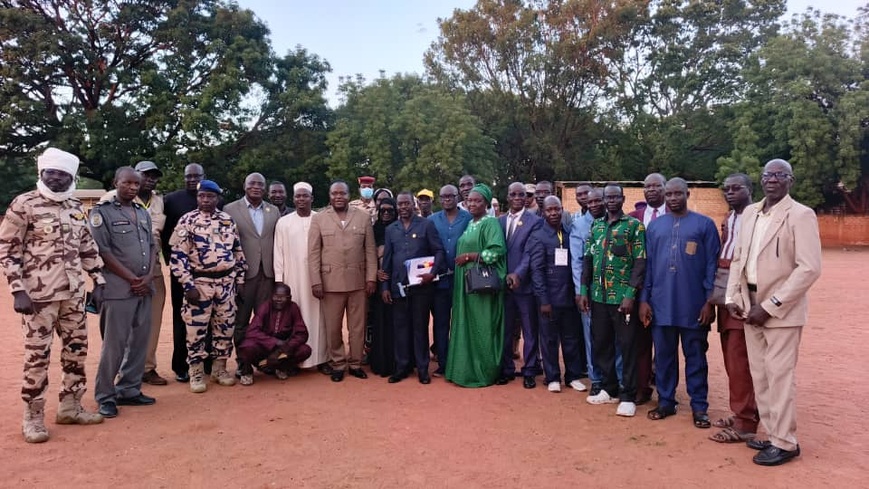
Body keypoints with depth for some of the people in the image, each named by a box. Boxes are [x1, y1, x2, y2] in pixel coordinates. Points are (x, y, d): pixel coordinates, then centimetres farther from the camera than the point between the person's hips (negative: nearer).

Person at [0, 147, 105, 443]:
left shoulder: (77, 208, 11)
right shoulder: (24, 204, -6)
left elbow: (88, 248, 17)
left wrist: (98, 281, 10)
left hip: (74, 293, 6)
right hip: (38, 294, -6)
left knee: (77, 349, 11)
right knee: (37, 355, 0)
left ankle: (70, 407, 26)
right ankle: (33, 418, 15)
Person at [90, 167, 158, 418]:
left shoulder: (143, 213, 15)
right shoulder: (102, 212, -3)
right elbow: (102, 251, -9)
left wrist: (148, 277, -1)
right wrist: (132, 279, -10)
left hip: (144, 288, 6)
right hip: (118, 288, -6)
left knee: (139, 341, 9)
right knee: (114, 344, -2)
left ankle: (129, 390, 20)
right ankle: (105, 396, 10)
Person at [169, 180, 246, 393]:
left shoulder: (227, 220, 7)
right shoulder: (187, 220, -5)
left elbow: (238, 251, 12)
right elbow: (178, 256, -9)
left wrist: (240, 279, 7)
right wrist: (188, 285, -15)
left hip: (226, 282, 4)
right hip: (199, 282, -3)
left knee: (225, 326, 9)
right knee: (196, 329, 2)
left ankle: (219, 368, 23)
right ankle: (196, 373, 15)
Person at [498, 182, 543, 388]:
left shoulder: (535, 221, -3)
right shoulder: (499, 221, 11)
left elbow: (530, 253, -10)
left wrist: (517, 274, -21)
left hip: (524, 284, -4)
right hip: (503, 284, 4)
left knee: (530, 331, 6)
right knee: (505, 330, 11)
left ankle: (529, 372, 18)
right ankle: (506, 369, 23)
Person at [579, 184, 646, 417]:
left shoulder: (634, 225, -3)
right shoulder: (596, 226, 12)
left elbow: (640, 262, -9)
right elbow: (588, 260, 12)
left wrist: (630, 295, -15)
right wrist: (584, 291, 5)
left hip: (622, 297, -5)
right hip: (598, 297, 5)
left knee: (627, 346, 1)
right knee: (601, 344, 11)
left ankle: (628, 396, 11)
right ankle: (609, 389, 26)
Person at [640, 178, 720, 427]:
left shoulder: (705, 224, 0)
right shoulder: (654, 226, 8)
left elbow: (712, 265, -2)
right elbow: (647, 265, 8)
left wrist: (710, 301, -7)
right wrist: (644, 299, 3)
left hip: (694, 305, -3)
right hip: (661, 304, 3)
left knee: (695, 356, 7)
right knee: (664, 355, 11)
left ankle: (699, 406, 18)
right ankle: (666, 401, 24)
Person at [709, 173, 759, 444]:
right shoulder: (728, 219, 17)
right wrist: (715, 295, 14)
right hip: (726, 297, 9)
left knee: (739, 359, -6)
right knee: (731, 357, 14)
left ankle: (745, 423, 4)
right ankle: (742, 412, 26)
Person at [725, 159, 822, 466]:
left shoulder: (801, 215, -9)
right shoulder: (750, 213, 11)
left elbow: (810, 268, -16)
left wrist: (769, 306, -18)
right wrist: (732, 297, 2)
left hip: (781, 308, -6)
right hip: (750, 305, 6)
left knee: (779, 376, -1)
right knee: (759, 375, 12)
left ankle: (785, 442, 13)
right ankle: (772, 434, 26)